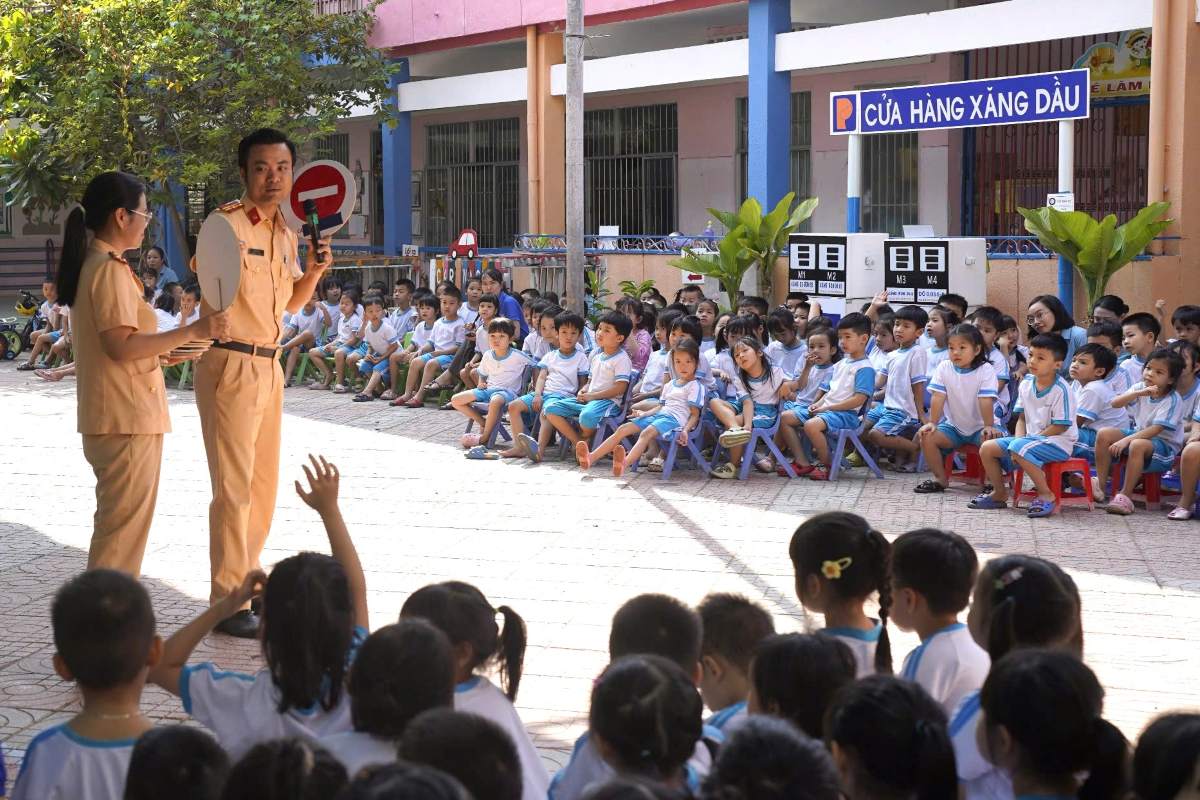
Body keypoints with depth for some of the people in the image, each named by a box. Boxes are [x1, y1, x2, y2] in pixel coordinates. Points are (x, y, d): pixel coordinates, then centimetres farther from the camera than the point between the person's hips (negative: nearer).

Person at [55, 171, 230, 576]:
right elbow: (121, 345, -24)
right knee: (124, 525, -4)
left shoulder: (90, 264, 14)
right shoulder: (110, 269, -17)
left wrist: (164, 349, 19)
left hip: (108, 417, 10)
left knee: (114, 523, 19)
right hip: (129, 419, -10)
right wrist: (193, 331, -24)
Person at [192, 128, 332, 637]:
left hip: (269, 365, 8)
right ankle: (227, 602, 1)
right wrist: (215, 268, -44)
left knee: (264, 481, 16)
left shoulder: (285, 233, 12)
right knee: (234, 487, -6)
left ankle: (246, 576, 30)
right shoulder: (226, 223, -13)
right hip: (231, 363, -8)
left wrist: (312, 272, 5)